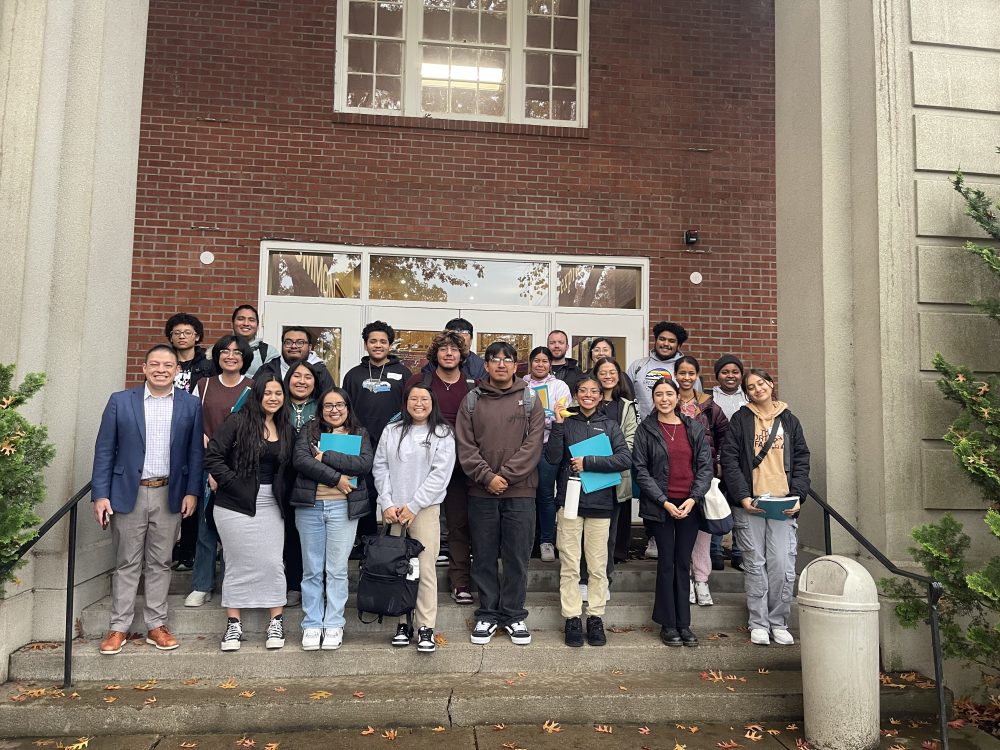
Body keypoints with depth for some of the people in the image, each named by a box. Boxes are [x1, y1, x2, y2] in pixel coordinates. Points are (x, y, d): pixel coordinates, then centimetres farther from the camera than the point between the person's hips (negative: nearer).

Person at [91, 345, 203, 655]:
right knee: (127, 563, 8)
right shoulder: (120, 401, 0)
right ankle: (119, 627, 18)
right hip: (128, 492, 0)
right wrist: (100, 494, -5)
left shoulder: (190, 404, 1)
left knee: (160, 563, 9)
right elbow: (104, 450, 0)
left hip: (169, 494, 1)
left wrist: (192, 491, -3)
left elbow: (196, 451, 3)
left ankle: (156, 625, 19)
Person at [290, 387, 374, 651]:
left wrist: (326, 456, -13)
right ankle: (311, 625, 17)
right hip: (310, 506, 1)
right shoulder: (309, 431, 9)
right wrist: (336, 477, -13)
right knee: (312, 569, 7)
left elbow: (366, 463, -9)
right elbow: (301, 460, -8)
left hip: (343, 507, 0)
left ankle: (334, 625, 15)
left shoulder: (359, 434, 9)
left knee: (337, 569, 3)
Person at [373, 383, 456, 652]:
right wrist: (387, 504, -4)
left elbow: (440, 474, -5)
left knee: (425, 568, -5)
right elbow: (380, 468, 8)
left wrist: (413, 506, -9)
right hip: (393, 510, 3)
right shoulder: (391, 431, 11)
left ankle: (426, 628, 2)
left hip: (425, 509, -3)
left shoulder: (442, 434, 2)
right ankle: (403, 623, 17)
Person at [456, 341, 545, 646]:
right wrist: (487, 476, -13)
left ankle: (514, 615, 21)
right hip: (481, 492, 1)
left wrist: (506, 475, -13)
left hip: (520, 491, -1)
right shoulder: (472, 401, 6)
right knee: (484, 557, 9)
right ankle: (487, 614, 22)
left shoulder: (529, 400, 4)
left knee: (517, 557, 6)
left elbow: (533, 444, -5)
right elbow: (465, 446, -1)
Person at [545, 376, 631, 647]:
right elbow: (553, 457, -3)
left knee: (598, 565, 5)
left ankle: (596, 618, 16)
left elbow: (625, 459, -5)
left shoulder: (610, 425, 8)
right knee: (569, 565, 2)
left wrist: (588, 462, -12)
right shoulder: (567, 423, 7)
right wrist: (558, 425, -11)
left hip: (600, 502, 0)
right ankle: (572, 618, 11)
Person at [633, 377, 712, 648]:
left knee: (683, 563, 7)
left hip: (689, 505, 2)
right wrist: (664, 501, -11)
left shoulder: (694, 428, 7)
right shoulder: (646, 429, -1)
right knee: (667, 562, 1)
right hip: (660, 505, -2)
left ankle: (684, 623, 16)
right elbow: (640, 469, -4)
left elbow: (706, 466, 4)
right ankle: (668, 624, 12)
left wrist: (693, 498, -9)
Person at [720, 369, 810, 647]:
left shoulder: (789, 420, 13)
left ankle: (778, 623, 14)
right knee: (755, 564, 3)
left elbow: (801, 460, 11)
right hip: (749, 504, -1)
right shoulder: (740, 420, 6)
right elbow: (729, 460, -1)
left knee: (783, 565, -2)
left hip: (784, 504, 1)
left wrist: (798, 496, -3)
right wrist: (743, 497, -11)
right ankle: (759, 624, 14)